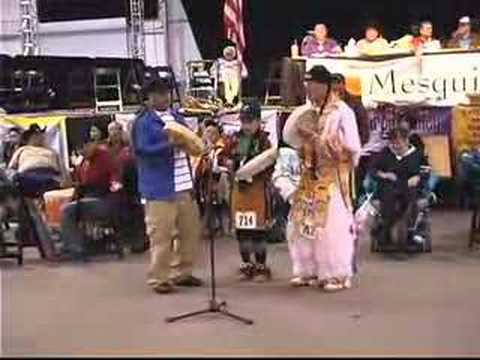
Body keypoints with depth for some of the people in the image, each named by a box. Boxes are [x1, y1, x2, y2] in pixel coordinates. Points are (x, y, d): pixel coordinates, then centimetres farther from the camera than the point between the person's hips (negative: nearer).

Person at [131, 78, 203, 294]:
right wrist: (169, 145, -25)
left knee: (190, 230, 14)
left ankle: (182, 273, 28)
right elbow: (142, 150, -17)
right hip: (160, 188, -8)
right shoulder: (143, 122, -7)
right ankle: (159, 278, 7)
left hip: (184, 186, 8)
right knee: (161, 235, -4)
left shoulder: (177, 116, 16)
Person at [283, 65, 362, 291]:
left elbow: (351, 146, -13)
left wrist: (317, 139, -15)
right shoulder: (306, 112, 10)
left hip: (332, 178, -7)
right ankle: (308, 271, 21)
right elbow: (289, 138, 8)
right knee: (302, 224, 9)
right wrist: (297, 116, -7)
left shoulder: (342, 112, -9)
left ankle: (338, 275, 4)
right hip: (309, 177, 7)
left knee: (333, 226, -6)